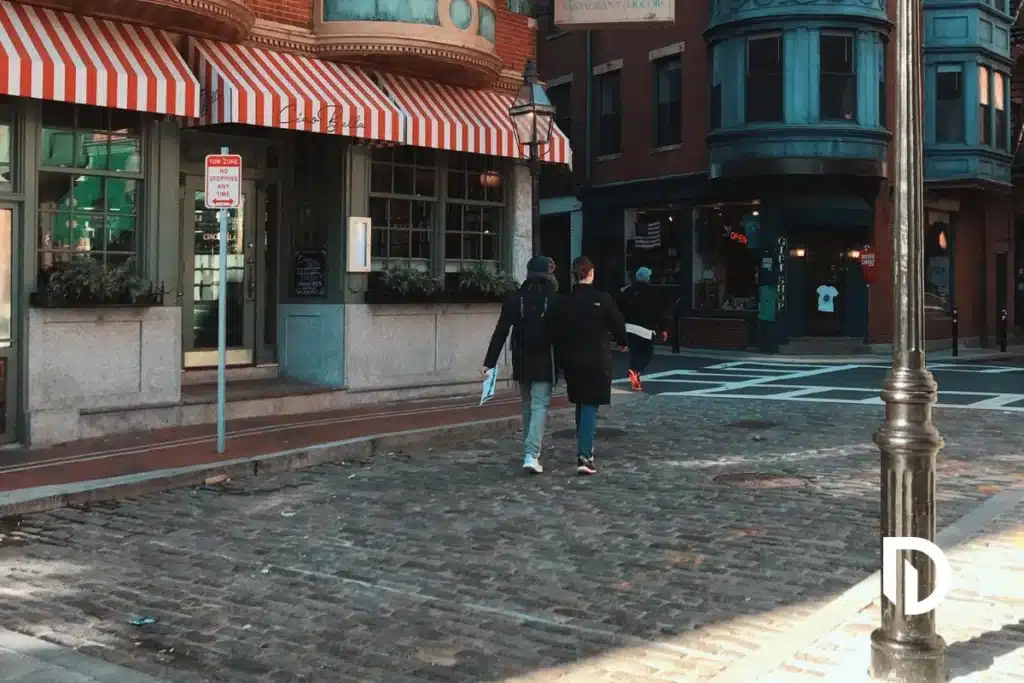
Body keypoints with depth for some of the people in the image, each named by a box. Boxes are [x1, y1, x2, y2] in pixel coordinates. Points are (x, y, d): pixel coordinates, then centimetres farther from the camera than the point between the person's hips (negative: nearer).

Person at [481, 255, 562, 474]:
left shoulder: (514, 299, 1)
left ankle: (531, 451, 25)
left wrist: (489, 362, 0)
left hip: (521, 362, 3)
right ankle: (531, 454, -17)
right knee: (540, 405, -3)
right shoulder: (555, 301, -7)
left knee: (527, 405, 18)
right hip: (545, 362, -3)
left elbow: (500, 333, -1)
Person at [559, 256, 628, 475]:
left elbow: (558, 331, 2)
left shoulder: (566, 301, -3)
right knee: (590, 406, -3)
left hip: (572, 360, 4)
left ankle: (584, 449, 30)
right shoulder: (602, 299, -11)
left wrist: (563, 357, 13)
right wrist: (622, 342, 20)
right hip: (597, 360, -4)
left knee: (581, 405, 19)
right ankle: (584, 456, -13)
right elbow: (618, 323, -1)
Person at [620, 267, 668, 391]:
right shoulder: (651, 292, -4)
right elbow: (657, 312, -5)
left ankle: (635, 380, 14)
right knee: (647, 353, 2)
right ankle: (635, 371, -24)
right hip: (645, 328, -5)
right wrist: (662, 329, 2)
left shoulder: (627, 291, 9)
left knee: (634, 353, 15)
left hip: (629, 327, 5)